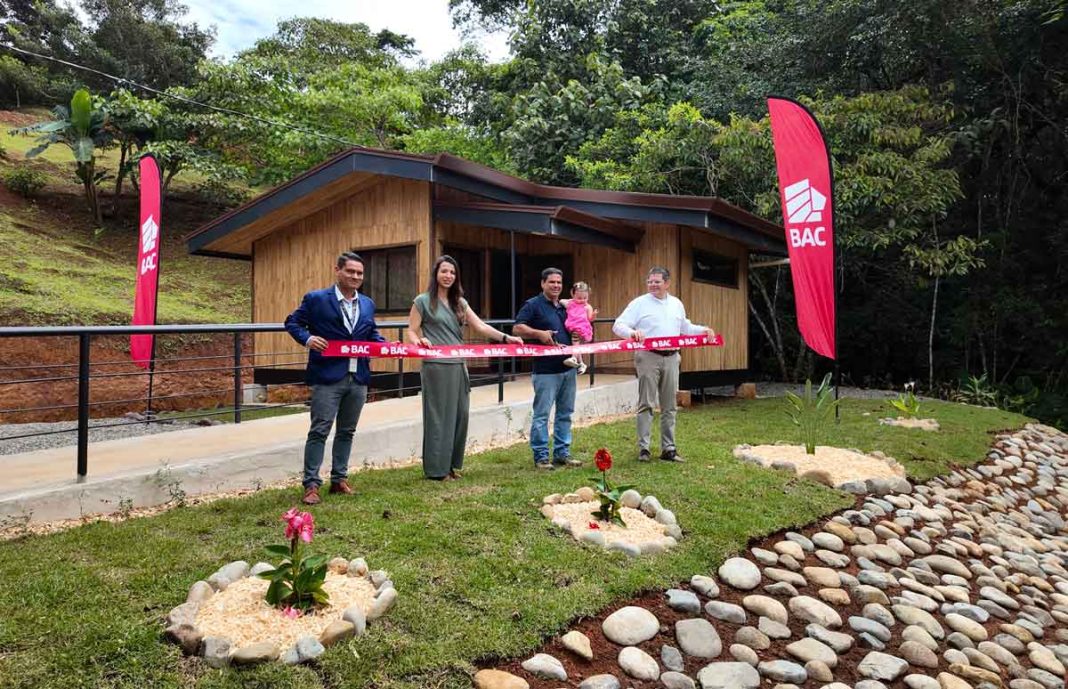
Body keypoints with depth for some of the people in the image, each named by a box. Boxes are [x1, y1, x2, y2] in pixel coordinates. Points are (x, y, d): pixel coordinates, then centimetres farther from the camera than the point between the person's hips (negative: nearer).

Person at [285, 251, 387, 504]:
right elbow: (292, 322, 2)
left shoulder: (367, 304, 13)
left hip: (358, 378, 6)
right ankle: (311, 484, 2)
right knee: (319, 431, -4)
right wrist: (307, 338, -17)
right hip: (328, 378, -6)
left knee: (347, 431, 14)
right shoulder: (316, 299, -3)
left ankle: (339, 479, 25)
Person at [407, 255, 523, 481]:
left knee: (460, 415, 7)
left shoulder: (459, 302, 15)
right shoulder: (423, 301, 0)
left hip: (458, 366, 6)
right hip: (436, 366, -5)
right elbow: (411, 332, -2)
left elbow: (480, 326, 9)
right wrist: (419, 341, -25)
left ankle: (453, 464, 19)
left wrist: (505, 337, -4)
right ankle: (437, 469, 8)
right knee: (439, 416, -2)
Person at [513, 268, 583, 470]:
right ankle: (541, 457, 5)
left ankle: (562, 453, 21)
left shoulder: (565, 307, 17)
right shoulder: (533, 305, -3)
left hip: (568, 368, 7)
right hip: (545, 370, -7)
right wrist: (539, 333, -21)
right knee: (541, 414, -3)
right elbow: (517, 328, -10)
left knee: (565, 413, 12)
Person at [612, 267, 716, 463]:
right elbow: (618, 325, -7)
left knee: (669, 407, 8)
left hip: (671, 358, 5)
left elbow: (685, 327, 29)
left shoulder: (676, 304, 15)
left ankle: (668, 448, 15)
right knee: (646, 404, -3)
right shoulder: (639, 303, -1)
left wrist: (704, 330, 13)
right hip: (648, 357, -5)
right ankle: (643, 447, 3)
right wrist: (632, 332, -26)